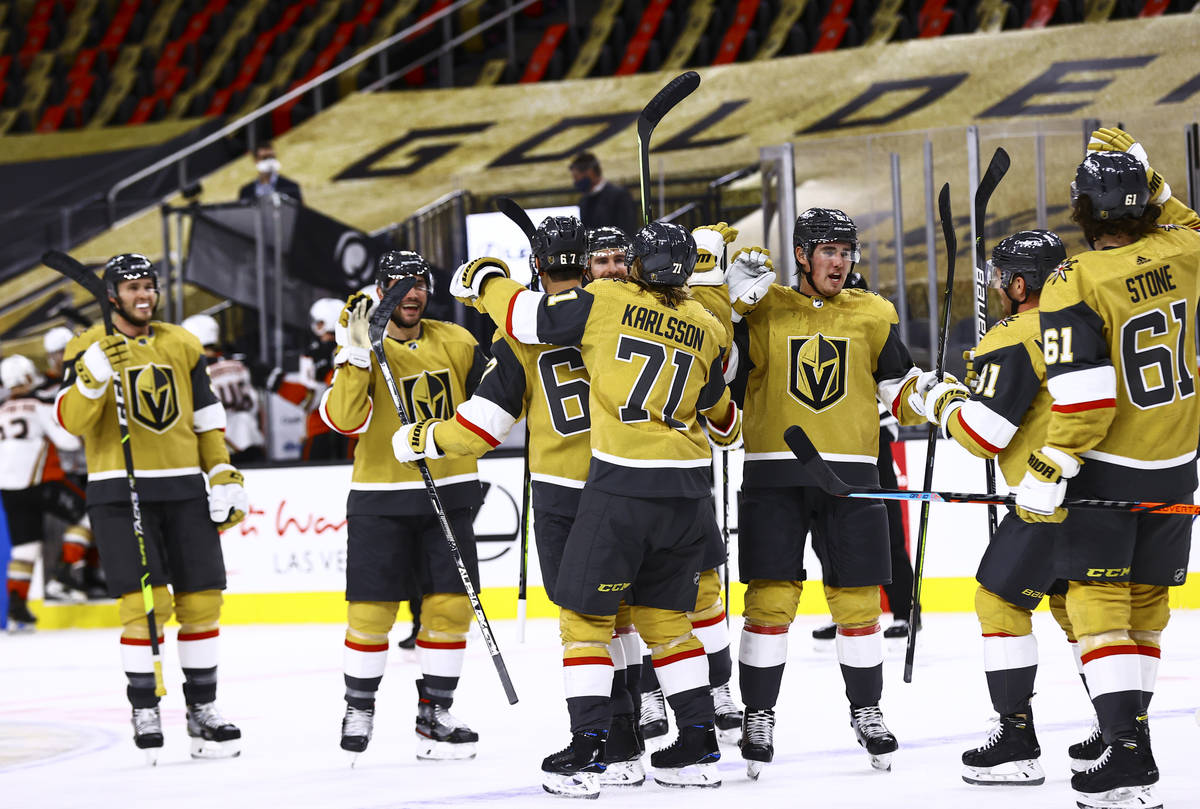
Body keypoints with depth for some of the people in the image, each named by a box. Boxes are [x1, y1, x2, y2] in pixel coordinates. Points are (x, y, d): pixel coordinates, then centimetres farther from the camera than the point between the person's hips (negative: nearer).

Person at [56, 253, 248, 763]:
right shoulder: (89, 349, -1)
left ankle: (202, 710, 13)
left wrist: (224, 477, 7)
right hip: (119, 492, -4)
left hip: (183, 490, 4)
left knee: (201, 599, 2)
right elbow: (71, 420, -13)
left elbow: (207, 418, 16)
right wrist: (95, 374, -29)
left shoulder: (182, 346, 12)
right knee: (144, 602, -13)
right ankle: (144, 714, -3)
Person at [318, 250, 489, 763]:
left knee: (450, 606, 0)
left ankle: (434, 715, 11)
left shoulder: (455, 342, 6)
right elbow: (343, 419, -20)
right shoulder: (360, 349, -5)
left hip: (449, 492, 3)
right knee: (371, 612, -2)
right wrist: (358, 354, -28)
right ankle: (359, 709, 17)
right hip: (381, 498, -3)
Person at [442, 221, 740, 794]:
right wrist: (729, 427, 47)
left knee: (585, 614, 5)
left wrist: (483, 279, 21)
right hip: (688, 490, 5)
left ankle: (586, 752, -1)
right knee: (664, 615, 17)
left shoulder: (605, 302, -5)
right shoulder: (707, 329, 8)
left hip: (621, 484, -5)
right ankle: (697, 747, 15)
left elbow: (523, 315, 0)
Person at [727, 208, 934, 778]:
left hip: (849, 472, 2)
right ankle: (758, 718, 5)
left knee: (857, 599, 6)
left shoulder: (873, 316, 9)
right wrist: (733, 303, -17)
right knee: (770, 599, -4)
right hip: (773, 474, -2)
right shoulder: (760, 309, 2)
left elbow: (897, 385, 13)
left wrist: (923, 394, -9)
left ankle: (867, 714, 20)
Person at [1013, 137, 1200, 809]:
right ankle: (1128, 724, 23)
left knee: (1098, 602, -4)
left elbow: (1082, 397, -23)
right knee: (1146, 599, 15)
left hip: (1107, 470, -6)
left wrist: (1047, 474, -16)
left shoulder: (1078, 282, -18)